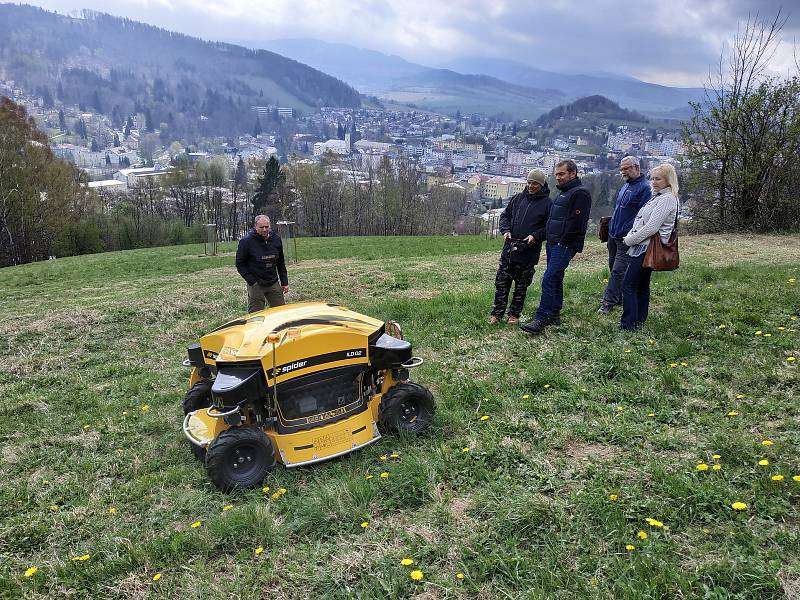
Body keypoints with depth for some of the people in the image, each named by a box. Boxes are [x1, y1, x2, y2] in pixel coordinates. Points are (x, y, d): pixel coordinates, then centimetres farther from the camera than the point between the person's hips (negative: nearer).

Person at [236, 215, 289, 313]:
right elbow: (240, 264, -6)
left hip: (274, 284, 5)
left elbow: (281, 263, 13)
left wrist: (284, 282, 10)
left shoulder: (276, 239, 4)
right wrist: (252, 282, -14)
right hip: (256, 285, -5)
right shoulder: (246, 241, -10)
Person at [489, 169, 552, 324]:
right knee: (501, 282, 3)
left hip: (529, 252, -3)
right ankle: (497, 313, 13)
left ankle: (514, 314, 22)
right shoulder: (517, 198, 8)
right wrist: (506, 230, -4)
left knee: (521, 285, 9)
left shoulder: (547, 203, -3)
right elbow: (504, 215, 14)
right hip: (509, 248, 3)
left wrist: (535, 236, -17)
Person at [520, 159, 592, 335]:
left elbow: (575, 222, -19)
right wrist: (550, 240, 16)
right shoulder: (564, 193, 22)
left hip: (564, 246, -10)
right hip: (553, 244, 10)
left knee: (549, 279, -16)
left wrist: (563, 242, -18)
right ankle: (554, 315, 23)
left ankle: (540, 319, -18)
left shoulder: (580, 193, -10)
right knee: (556, 280, 14)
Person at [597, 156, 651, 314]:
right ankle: (619, 297, 27)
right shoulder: (626, 185, 14)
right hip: (613, 235, 9)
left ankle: (608, 302, -1)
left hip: (626, 238, -9)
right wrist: (611, 226, 16)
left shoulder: (644, 188, -14)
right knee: (613, 267, 15)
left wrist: (627, 233, -21)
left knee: (618, 271, -6)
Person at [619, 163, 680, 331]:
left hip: (648, 248, -10)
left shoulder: (667, 199, -14)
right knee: (641, 285, 15)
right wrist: (630, 236, 5)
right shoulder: (657, 197, 17)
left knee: (628, 285, -9)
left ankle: (628, 324, -4)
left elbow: (652, 227, -20)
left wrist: (630, 240, -12)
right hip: (643, 246, 10)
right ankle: (639, 321, 23)